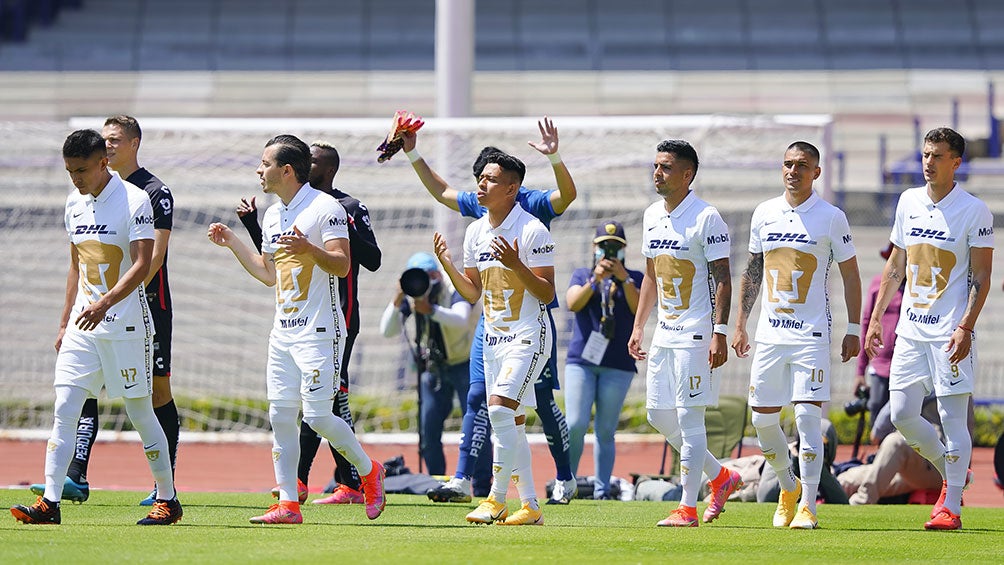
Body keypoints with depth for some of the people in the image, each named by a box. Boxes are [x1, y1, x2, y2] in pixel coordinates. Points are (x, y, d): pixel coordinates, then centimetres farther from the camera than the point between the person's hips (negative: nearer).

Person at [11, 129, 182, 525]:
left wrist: (105, 303, -32)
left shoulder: (135, 201, -11)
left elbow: (142, 265, -19)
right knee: (64, 408, -5)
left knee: (139, 411, 1)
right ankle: (49, 502, -8)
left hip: (125, 323, -6)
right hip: (83, 322, 6)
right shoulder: (75, 203, 10)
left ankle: (168, 500, 14)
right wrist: (65, 324, 18)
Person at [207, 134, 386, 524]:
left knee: (317, 416, -11)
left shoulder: (325, 208, -9)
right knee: (280, 416, 1)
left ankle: (368, 471, 12)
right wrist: (231, 243, 21)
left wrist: (310, 249, -32)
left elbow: (342, 265, -16)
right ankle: (288, 504, 4)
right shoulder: (272, 216, 16)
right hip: (283, 332, 8)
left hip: (319, 331, -8)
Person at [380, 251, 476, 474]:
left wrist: (430, 310, -58)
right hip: (433, 369, 4)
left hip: (464, 364, -4)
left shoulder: (455, 289, -21)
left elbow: (461, 319, -42)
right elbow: (387, 331, -18)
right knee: (429, 431, 1)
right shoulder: (410, 296, -9)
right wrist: (396, 302, -34)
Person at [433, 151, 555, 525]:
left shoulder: (532, 231, -13)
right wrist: (446, 264, 1)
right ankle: (530, 506, 14)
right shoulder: (475, 231, 9)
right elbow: (472, 293, 15)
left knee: (500, 408, -21)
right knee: (511, 423, 8)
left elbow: (547, 294, -14)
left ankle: (497, 499, -15)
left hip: (528, 336, -8)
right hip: (493, 337, 8)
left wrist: (516, 265, -27)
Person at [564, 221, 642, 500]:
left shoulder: (634, 278, 12)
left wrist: (624, 278, -14)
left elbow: (639, 308, -5)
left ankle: (601, 491, -1)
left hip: (618, 365, 0)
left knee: (605, 431, -2)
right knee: (575, 424, -12)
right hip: (581, 360, 0)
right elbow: (572, 304, -3)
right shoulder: (582, 275, 14)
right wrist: (595, 280, -15)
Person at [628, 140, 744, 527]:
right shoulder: (652, 216, 12)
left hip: (696, 332, -9)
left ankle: (687, 508, -5)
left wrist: (719, 332, -21)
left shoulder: (706, 218, -12)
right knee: (658, 415, 10)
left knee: (689, 416, -9)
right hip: (665, 332, 9)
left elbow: (722, 278, -14)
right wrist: (638, 327, 16)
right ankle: (720, 477, 25)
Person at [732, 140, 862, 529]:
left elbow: (850, 275, 2)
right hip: (769, 333, 5)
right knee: (763, 419, 6)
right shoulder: (764, 214, 9)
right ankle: (788, 487, 28)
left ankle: (808, 505, -8)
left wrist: (854, 330, -2)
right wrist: (740, 325, 13)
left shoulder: (831, 217, -3)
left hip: (812, 333, -5)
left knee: (807, 416, -12)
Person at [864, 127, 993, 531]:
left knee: (952, 416, -5)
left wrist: (966, 327, -17)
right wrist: (876, 318, 15)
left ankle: (951, 507, 0)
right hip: (911, 328, 6)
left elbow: (981, 277, -7)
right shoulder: (909, 202, 10)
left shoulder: (974, 211, -6)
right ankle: (949, 473, 25)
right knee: (901, 414, 3)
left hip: (950, 332, -6)